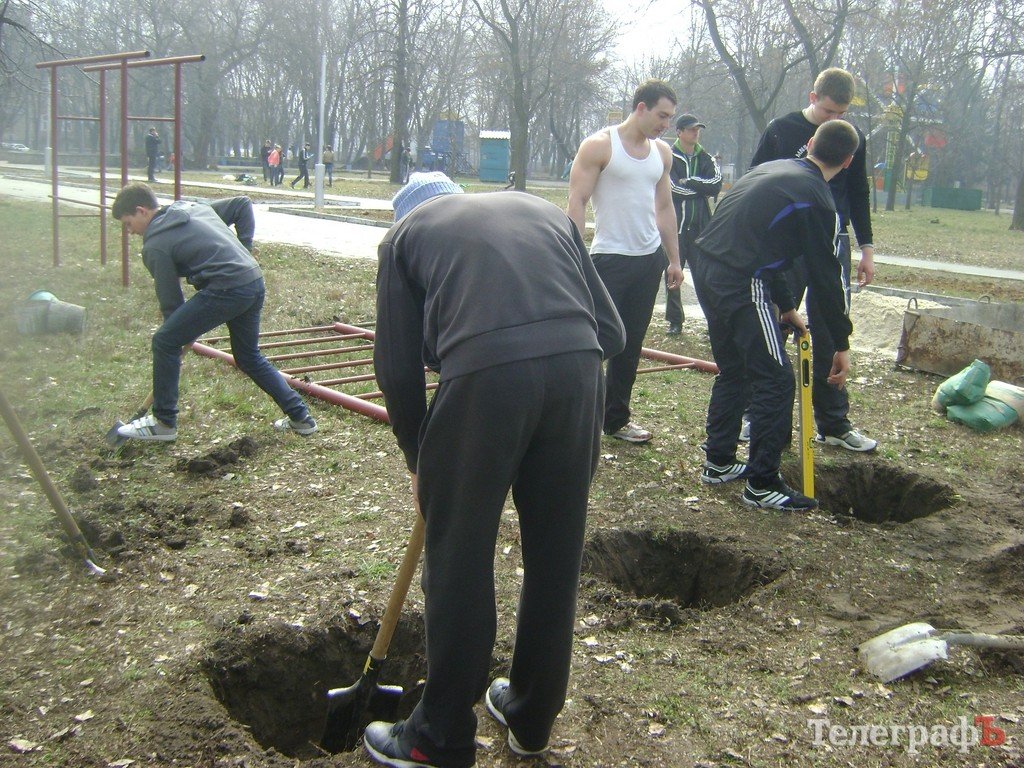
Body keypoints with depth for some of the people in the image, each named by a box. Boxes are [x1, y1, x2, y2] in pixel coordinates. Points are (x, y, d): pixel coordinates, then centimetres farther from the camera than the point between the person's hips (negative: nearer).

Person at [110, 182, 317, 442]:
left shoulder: (155, 245, 0)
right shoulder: (196, 207, 22)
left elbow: (170, 299, 1)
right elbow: (242, 204, 25)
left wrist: (182, 336, 13)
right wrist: (243, 248, 20)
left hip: (226, 289, -9)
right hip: (255, 282, 9)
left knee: (164, 342, 3)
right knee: (249, 358, 23)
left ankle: (163, 422, 10)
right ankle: (300, 416, 22)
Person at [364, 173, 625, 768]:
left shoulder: (407, 232, 21)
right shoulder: (544, 211, 29)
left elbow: (398, 368, 15)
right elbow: (612, 332, 19)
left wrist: (418, 457, 28)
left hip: (483, 376, -4)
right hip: (579, 368, 4)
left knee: (460, 561, 11)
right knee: (557, 556, 18)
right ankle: (534, 719, 36)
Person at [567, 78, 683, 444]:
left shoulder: (662, 152, 12)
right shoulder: (599, 146, -8)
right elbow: (576, 203, -11)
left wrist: (674, 259, 15)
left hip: (650, 259, 6)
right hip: (611, 259, -6)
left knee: (631, 345, 11)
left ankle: (616, 418, 22)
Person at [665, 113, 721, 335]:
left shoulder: (706, 159, 12)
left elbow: (717, 185, -4)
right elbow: (674, 189, -12)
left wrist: (689, 182, -10)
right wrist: (702, 187, -4)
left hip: (700, 225, 2)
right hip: (675, 225, -2)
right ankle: (675, 321, 13)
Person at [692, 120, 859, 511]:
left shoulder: (770, 170, 20)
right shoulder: (817, 202, -5)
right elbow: (826, 277, -3)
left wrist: (787, 307, 26)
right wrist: (841, 345, 6)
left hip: (706, 270, 9)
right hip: (741, 286, -9)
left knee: (732, 370, 22)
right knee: (775, 379, 0)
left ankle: (718, 462, 31)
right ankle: (763, 484, 6)